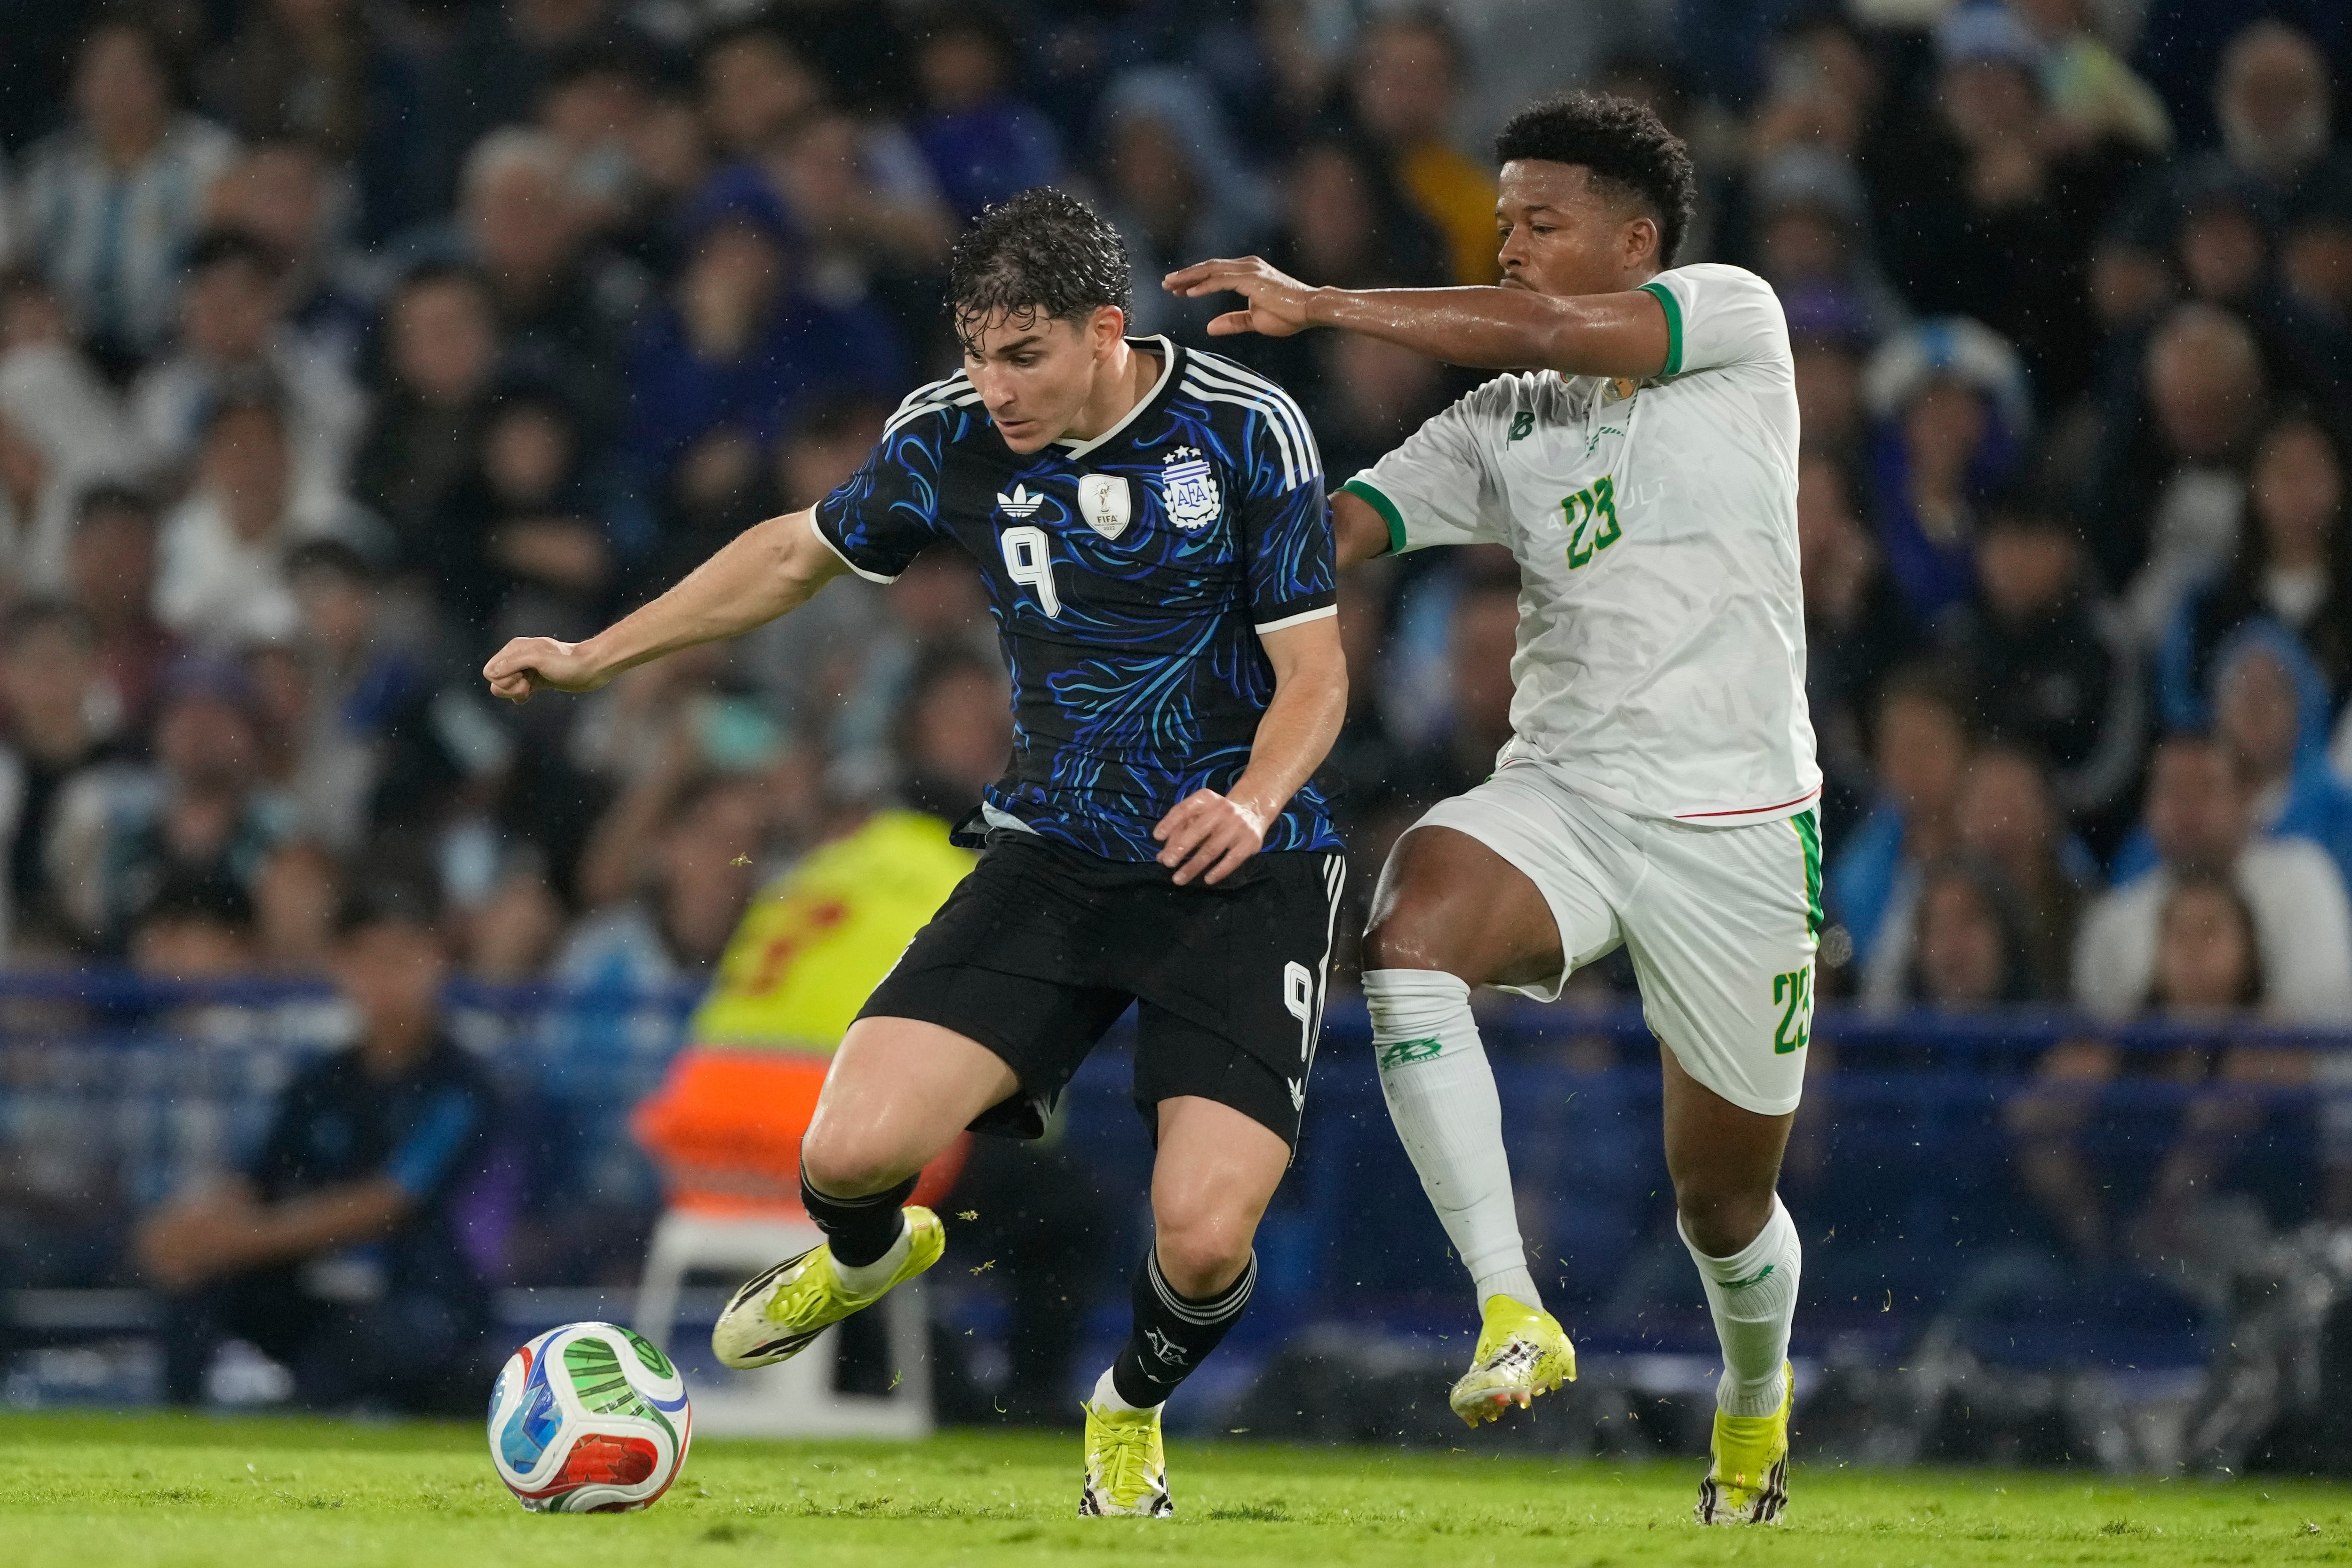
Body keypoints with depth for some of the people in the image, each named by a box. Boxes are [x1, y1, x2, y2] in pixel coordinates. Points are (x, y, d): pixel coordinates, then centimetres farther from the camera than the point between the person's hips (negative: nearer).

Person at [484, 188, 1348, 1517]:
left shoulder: (1248, 431, -13)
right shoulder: (953, 436, -3)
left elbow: (1314, 675, -10)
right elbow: (803, 552, 16)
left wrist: (1249, 803, -30)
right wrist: (598, 657, 16)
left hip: (1243, 865, -3)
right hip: (1057, 858, 3)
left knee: (1203, 1240, -19)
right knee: (854, 1148, -17)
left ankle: (1134, 1410, 19)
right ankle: (869, 1256, 24)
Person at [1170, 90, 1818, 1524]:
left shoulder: (1736, 320, -4)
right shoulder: (1500, 425, 10)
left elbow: (1547, 333, -19)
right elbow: (1339, 528, 2)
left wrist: (1317, 305, -17)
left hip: (1735, 825, -3)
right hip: (1559, 797, 3)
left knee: (1725, 1195, 8)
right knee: (1409, 936, -32)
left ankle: (1756, 1401, 43)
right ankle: (1512, 1313, -31)